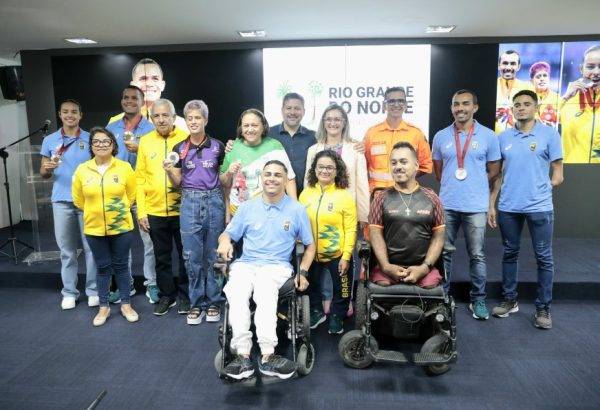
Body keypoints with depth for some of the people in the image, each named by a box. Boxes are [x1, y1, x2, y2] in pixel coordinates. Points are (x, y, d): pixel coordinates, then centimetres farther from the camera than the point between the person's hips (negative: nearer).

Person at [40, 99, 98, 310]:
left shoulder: (90, 139, 4)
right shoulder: (50, 140, 7)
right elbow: (43, 174, 10)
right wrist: (48, 168, -13)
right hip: (62, 201, 1)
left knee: (91, 247, 3)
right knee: (67, 249, 8)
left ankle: (93, 290, 13)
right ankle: (69, 292, 18)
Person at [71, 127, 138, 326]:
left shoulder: (125, 167, -7)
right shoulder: (82, 170, -3)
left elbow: (132, 194, 3)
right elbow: (78, 199, 8)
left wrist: (118, 209, 8)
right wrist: (95, 212, 12)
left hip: (121, 227, -1)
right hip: (94, 228, 1)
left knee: (121, 266, 10)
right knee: (102, 267, 11)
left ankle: (126, 304, 24)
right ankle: (104, 307, 24)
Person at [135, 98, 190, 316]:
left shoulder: (186, 139, -3)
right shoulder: (145, 141, 5)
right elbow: (140, 178, 4)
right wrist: (141, 211, 1)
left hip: (182, 209, -2)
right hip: (154, 211, 2)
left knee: (185, 255, 9)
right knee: (162, 257, 14)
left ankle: (185, 295, 26)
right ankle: (166, 295, 30)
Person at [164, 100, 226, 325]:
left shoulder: (218, 146, 3)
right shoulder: (179, 149, 6)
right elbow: (178, 182, 9)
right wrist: (169, 171, -10)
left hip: (214, 200, -1)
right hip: (189, 202, 1)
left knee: (213, 254, 5)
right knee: (192, 256, 2)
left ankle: (214, 301, 19)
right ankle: (197, 303, 16)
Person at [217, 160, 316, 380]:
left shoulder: (297, 209, 8)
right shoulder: (247, 207, 14)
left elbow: (310, 245, 13)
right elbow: (227, 234, 16)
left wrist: (303, 273, 0)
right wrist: (225, 240, -9)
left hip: (277, 266, -2)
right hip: (245, 264, 2)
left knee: (264, 291, -36)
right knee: (235, 292, -32)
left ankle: (259, 356, -34)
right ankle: (243, 354, -32)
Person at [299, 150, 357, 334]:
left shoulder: (345, 196, -11)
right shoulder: (306, 193, -1)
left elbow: (350, 229, -12)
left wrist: (346, 257, -15)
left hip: (337, 254, -3)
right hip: (311, 254, 3)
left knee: (340, 289, 13)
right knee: (312, 286, 21)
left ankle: (336, 317, 36)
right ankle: (316, 312, 44)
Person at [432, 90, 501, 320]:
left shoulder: (488, 136, 1)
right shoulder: (441, 137, 5)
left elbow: (494, 170, 6)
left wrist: (473, 185, 6)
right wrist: (451, 186, 8)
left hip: (476, 206, -1)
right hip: (447, 205, 2)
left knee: (477, 255, 6)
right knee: (444, 253, 10)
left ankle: (478, 299, 21)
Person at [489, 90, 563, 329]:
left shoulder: (549, 134, -1)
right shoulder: (503, 137, 6)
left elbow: (557, 176, 2)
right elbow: (497, 174, 9)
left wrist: (538, 190, -2)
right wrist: (491, 205, 5)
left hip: (539, 207, -2)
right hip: (508, 207, 3)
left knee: (544, 258, 5)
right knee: (509, 254, 12)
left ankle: (543, 308, 17)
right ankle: (509, 300, 27)